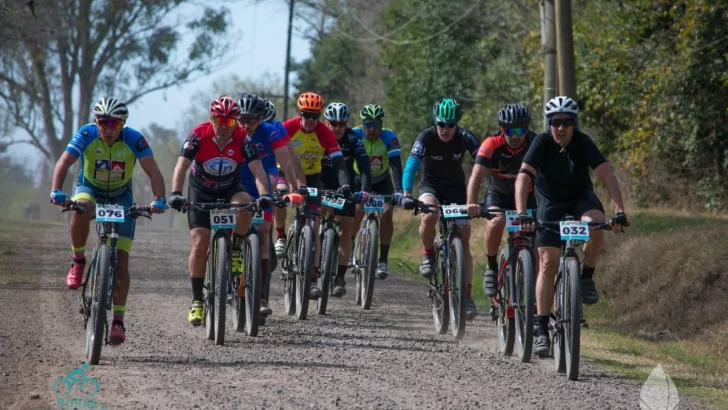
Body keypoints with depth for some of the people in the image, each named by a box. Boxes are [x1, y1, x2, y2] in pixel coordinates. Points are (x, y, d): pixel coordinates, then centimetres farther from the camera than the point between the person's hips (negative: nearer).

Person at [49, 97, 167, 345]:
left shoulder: (134, 139, -23)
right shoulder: (86, 135, -22)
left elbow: (153, 171, -28)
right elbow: (64, 162, -31)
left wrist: (159, 199, -45)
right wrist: (56, 191, -49)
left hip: (120, 198, 0)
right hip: (89, 189, 0)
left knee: (120, 261, -9)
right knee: (81, 209, -39)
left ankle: (118, 320, -2)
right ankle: (78, 260, -15)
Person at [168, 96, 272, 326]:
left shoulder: (242, 139, -19)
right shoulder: (199, 136, -23)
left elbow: (258, 170, -26)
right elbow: (181, 166, -31)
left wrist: (264, 195, -44)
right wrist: (176, 193, -47)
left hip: (230, 189, 1)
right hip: (201, 192, 0)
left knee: (245, 205, -34)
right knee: (200, 244, -11)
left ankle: (236, 250, -8)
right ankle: (197, 300, 0)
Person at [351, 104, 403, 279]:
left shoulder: (389, 137, -24)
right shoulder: (355, 135, -25)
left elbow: (396, 165, -32)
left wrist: (398, 189, -46)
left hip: (382, 181, 0)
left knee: (386, 213, -21)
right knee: (357, 211, -22)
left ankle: (383, 261, -12)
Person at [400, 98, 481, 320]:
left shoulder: (466, 138, -21)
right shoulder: (426, 137, -23)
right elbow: (411, 165, -32)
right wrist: (407, 194, -47)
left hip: (456, 187, 1)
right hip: (431, 185, -1)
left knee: (464, 238, -9)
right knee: (428, 218, -34)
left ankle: (467, 295, -5)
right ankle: (429, 254, -3)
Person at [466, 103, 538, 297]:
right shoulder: (492, 145, -26)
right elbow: (476, 176, -36)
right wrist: (471, 204, -53)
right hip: (498, 195, -2)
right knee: (496, 224, -31)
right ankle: (492, 268, -10)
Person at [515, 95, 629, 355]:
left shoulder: (583, 143, -22)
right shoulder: (542, 143, -24)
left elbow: (607, 175, -30)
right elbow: (523, 178, -35)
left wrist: (619, 211, -43)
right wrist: (522, 213, -50)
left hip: (580, 196, 0)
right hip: (550, 201, 0)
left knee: (595, 225, -34)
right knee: (547, 263, -8)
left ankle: (587, 277, -10)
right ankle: (542, 330, -5)